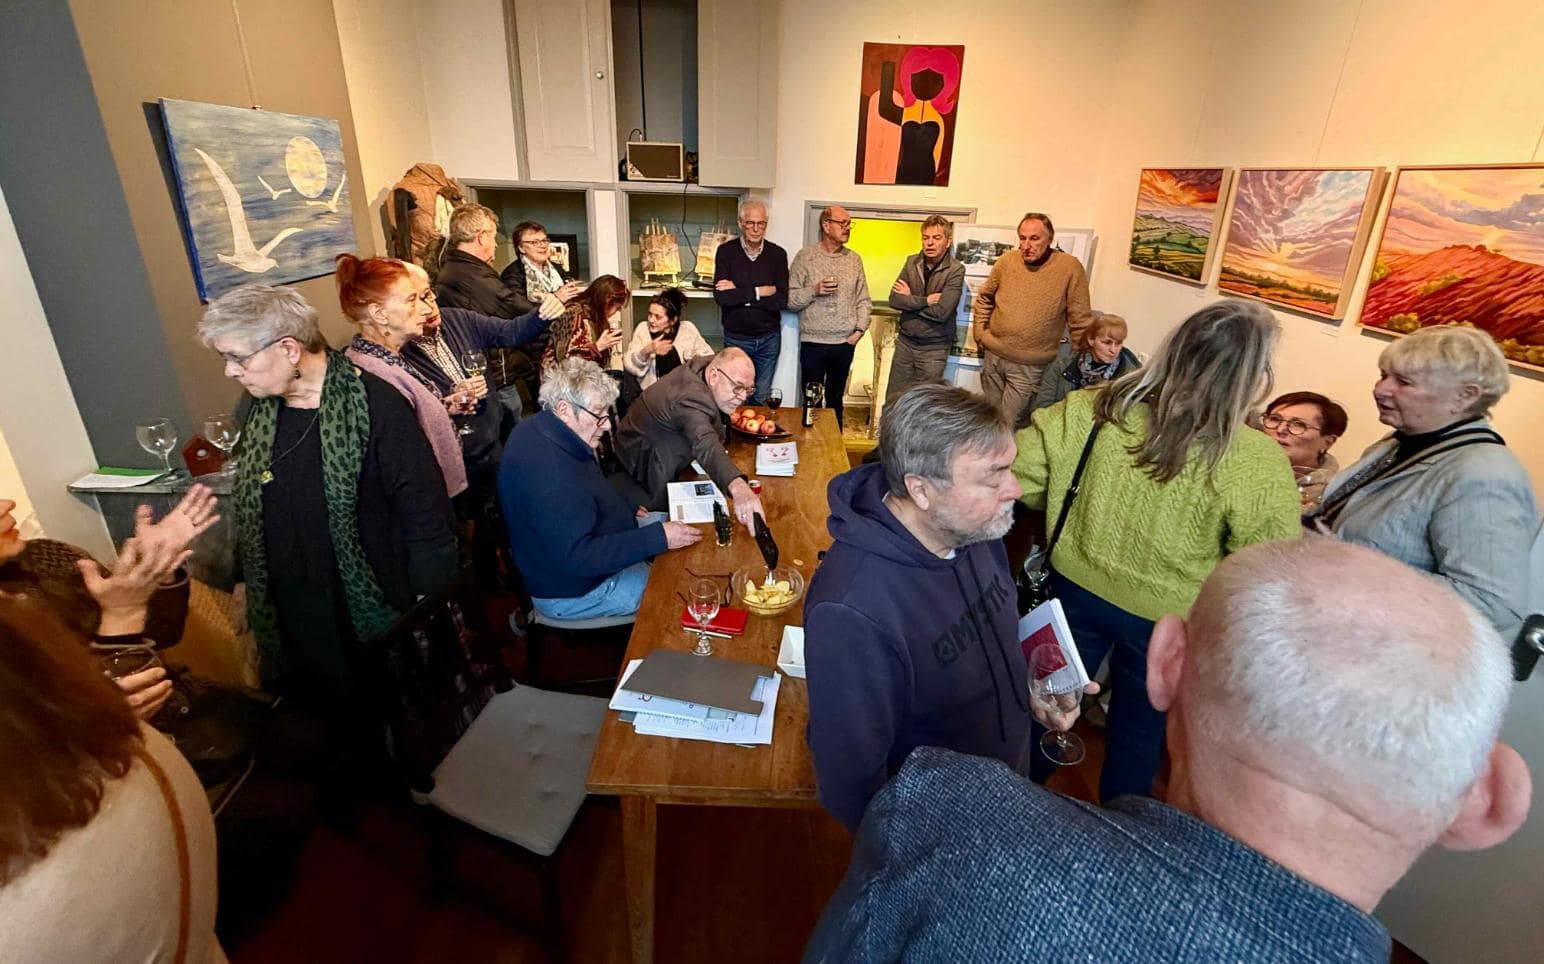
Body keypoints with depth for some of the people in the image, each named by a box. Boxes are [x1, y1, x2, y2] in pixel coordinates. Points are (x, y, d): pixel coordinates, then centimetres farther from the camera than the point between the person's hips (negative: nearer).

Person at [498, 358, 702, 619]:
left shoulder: (540, 429, -3)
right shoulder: (546, 472, -36)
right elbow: (577, 558, -35)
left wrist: (626, 508, 5)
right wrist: (658, 538, -32)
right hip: (570, 593, -10)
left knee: (669, 521, 16)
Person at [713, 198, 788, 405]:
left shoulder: (778, 254, -4)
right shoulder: (726, 252, -6)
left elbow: (782, 300, -14)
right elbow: (720, 296, -18)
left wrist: (738, 294, -18)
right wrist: (758, 292, -18)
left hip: (769, 338, 1)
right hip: (736, 338, -1)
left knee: (761, 399, 12)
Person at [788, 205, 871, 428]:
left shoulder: (855, 259, 8)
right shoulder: (805, 256, -3)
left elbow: (864, 300, 11)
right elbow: (790, 300, -6)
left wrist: (860, 330, 0)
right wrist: (814, 291, -21)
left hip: (845, 343, 3)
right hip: (813, 343, -3)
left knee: (836, 400, 14)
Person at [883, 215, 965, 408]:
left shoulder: (956, 270, -12)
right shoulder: (912, 262, 2)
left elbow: (941, 312, -22)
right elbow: (894, 299, -7)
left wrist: (910, 299, -10)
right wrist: (924, 300, -17)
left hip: (933, 348, -4)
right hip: (905, 341, 4)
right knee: (892, 401, 10)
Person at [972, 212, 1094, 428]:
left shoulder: (1070, 268, -12)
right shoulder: (1006, 261, -2)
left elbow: (1080, 320, -6)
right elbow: (984, 298, 15)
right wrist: (980, 332, 8)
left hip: (1029, 366, -4)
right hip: (993, 356, 4)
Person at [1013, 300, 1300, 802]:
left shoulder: (1094, 409, -19)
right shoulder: (1257, 465, -25)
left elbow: (1019, 476, -13)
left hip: (1077, 588, 3)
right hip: (1164, 618, -2)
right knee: (1138, 734, 25)